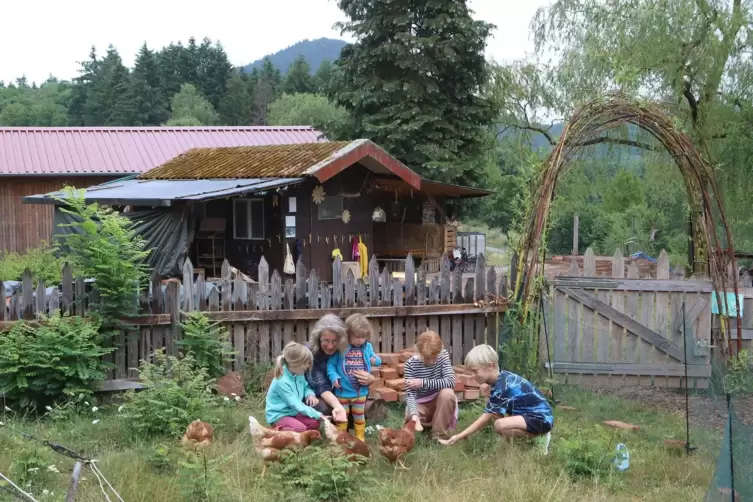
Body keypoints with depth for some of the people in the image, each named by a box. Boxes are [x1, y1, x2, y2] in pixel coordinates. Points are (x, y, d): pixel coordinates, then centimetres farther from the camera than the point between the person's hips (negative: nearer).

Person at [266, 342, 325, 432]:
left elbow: (306, 386, 18)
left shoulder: (299, 374, -1)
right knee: (300, 428, -32)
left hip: (293, 413, 8)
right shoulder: (282, 382, -28)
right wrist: (317, 415, -23)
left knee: (315, 423, -12)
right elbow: (295, 404, -25)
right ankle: (277, 431, -11)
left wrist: (310, 394, -8)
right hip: (279, 416, -8)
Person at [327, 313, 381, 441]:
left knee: (359, 417, 17)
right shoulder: (341, 348, -12)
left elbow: (375, 359, 14)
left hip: (361, 391, 3)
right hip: (343, 391, -3)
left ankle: (360, 439, 30)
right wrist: (334, 376, -23)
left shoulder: (367, 347, -1)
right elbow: (331, 364, -7)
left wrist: (376, 360, -10)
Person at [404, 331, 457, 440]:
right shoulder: (410, 364, -17)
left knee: (447, 393, -33)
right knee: (409, 418, -31)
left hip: (440, 402, 0)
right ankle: (429, 421, 5)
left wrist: (423, 382, -29)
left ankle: (439, 435, -20)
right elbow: (410, 393, -23)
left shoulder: (443, 355, -14)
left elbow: (450, 382, -25)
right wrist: (414, 414, -43)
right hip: (420, 404, 0)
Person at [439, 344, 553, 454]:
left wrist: (459, 437, -15)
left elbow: (485, 419, -18)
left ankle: (540, 437, -10)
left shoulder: (501, 388, -21)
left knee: (500, 425, -30)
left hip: (542, 418, -10)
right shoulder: (502, 377, 6)